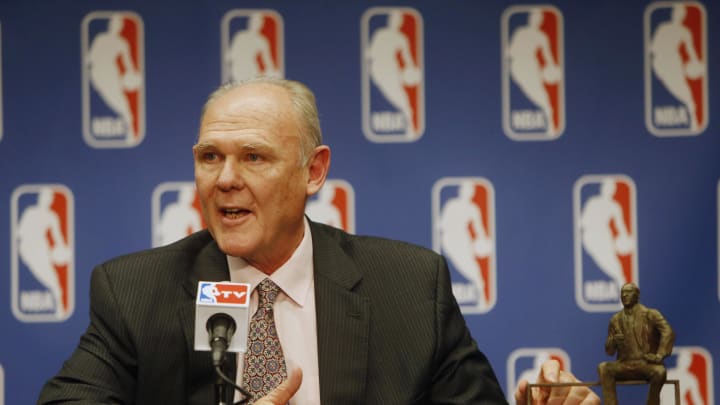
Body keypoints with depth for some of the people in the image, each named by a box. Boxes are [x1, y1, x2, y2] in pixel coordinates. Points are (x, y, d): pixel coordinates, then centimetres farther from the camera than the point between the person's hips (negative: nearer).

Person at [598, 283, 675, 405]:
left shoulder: (651, 314, 3)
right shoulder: (616, 320, 12)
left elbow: (668, 333, -10)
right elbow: (609, 351, 13)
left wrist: (659, 356, -20)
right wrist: (613, 341, -10)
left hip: (647, 364, -3)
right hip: (625, 365, 3)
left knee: (659, 371, -35)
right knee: (603, 368, -25)